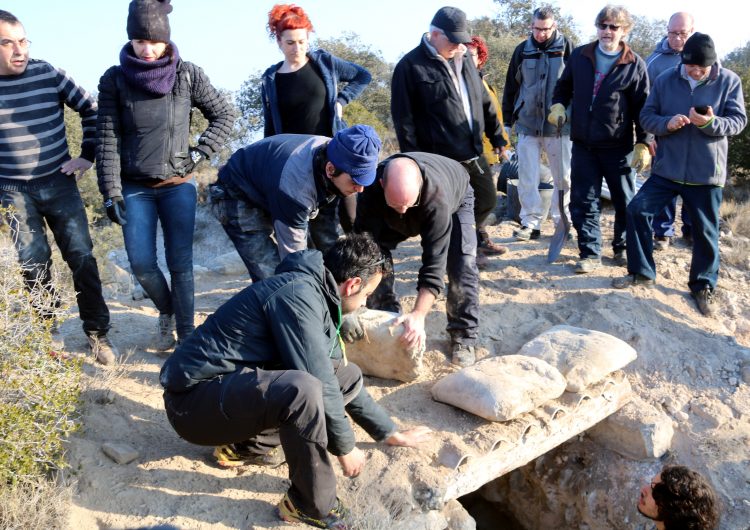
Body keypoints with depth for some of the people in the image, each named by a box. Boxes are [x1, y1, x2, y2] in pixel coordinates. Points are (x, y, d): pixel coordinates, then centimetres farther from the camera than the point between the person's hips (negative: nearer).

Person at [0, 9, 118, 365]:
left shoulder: (49, 74, -4)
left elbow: (91, 109, 7)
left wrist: (87, 156, 4)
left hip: (58, 183, 0)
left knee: (82, 258, -3)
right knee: (34, 266, 3)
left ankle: (97, 333, 10)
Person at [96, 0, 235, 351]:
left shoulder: (187, 75, -2)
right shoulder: (114, 80, -2)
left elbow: (223, 115, 7)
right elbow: (107, 139, -3)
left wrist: (200, 153, -4)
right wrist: (111, 192, -7)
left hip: (178, 186, -1)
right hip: (134, 188, 1)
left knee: (180, 263, -1)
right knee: (141, 263, -3)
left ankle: (186, 335, 11)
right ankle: (166, 312, 26)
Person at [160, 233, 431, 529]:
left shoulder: (317, 296, 8)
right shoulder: (297, 295, -22)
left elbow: (338, 378, 18)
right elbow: (318, 386, -23)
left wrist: (390, 433, 22)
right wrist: (345, 447, -7)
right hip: (195, 398, -9)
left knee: (348, 377, 7)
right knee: (302, 389, -35)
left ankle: (249, 444, 8)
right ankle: (313, 506, -13)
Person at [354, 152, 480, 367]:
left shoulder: (436, 196, -48)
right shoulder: (371, 188, -39)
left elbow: (434, 261, -47)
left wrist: (418, 315, -55)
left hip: (456, 197, -3)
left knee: (462, 265, -22)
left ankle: (463, 337, -6)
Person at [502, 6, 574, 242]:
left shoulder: (566, 47, -1)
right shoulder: (522, 50, 5)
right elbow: (511, 87, 11)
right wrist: (508, 122, 10)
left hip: (560, 126, -1)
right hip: (527, 125, 1)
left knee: (564, 178, 5)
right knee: (527, 179, 1)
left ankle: (562, 222, 18)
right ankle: (530, 223, 10)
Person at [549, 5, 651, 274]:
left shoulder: (634, 64, -4)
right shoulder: (579, 56, 4)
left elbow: (642, 107, -2)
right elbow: (564, 86, 18)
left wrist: (643, 144, -5)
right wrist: (558, 105, -2)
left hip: (618, 147, -2)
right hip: (583, 145, 2)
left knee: (626, 201, 9)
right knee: (583, 201, 4)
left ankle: (623, 248, 28)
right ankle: (590, 253, 14)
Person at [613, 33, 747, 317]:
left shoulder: (729, 81, -4)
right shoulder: (665, 80, 1)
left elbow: (738, 120, -5)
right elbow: (646, 116, 2)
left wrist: (711, 123, -26)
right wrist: (667, 123, -19)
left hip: (706, 173, -2)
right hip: (667, 168, 2)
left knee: (705, 232, 6)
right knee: (637, 210, -5)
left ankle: (703, 286, 25)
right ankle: (642, 271, 13)